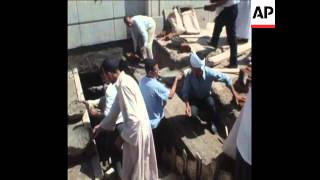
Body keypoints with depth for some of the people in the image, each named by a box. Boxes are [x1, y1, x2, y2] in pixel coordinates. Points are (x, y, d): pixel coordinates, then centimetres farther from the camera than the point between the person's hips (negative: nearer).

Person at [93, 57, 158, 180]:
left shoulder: (124, 86, -28)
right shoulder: (123, 81, 4)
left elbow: (134, 118, -30)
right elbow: (116, 107, 17)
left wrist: (122, 136, -16)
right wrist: (102, 126, 24)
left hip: (137, 131, -9)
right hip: (135, 128, 9)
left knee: (136, 165, 13)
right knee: (140, 163, 27)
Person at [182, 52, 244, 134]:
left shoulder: (210, 73, -28)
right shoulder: (189, 75, -27)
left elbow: (226, 79, -17)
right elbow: (185, 91, -21)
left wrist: (235, 94, -18)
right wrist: (187, 105, -37)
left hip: (206, 96, 1)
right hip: (194, 98, 0)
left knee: (211, 103, -33)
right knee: (192, 113, -28)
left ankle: (214, 123, -2)